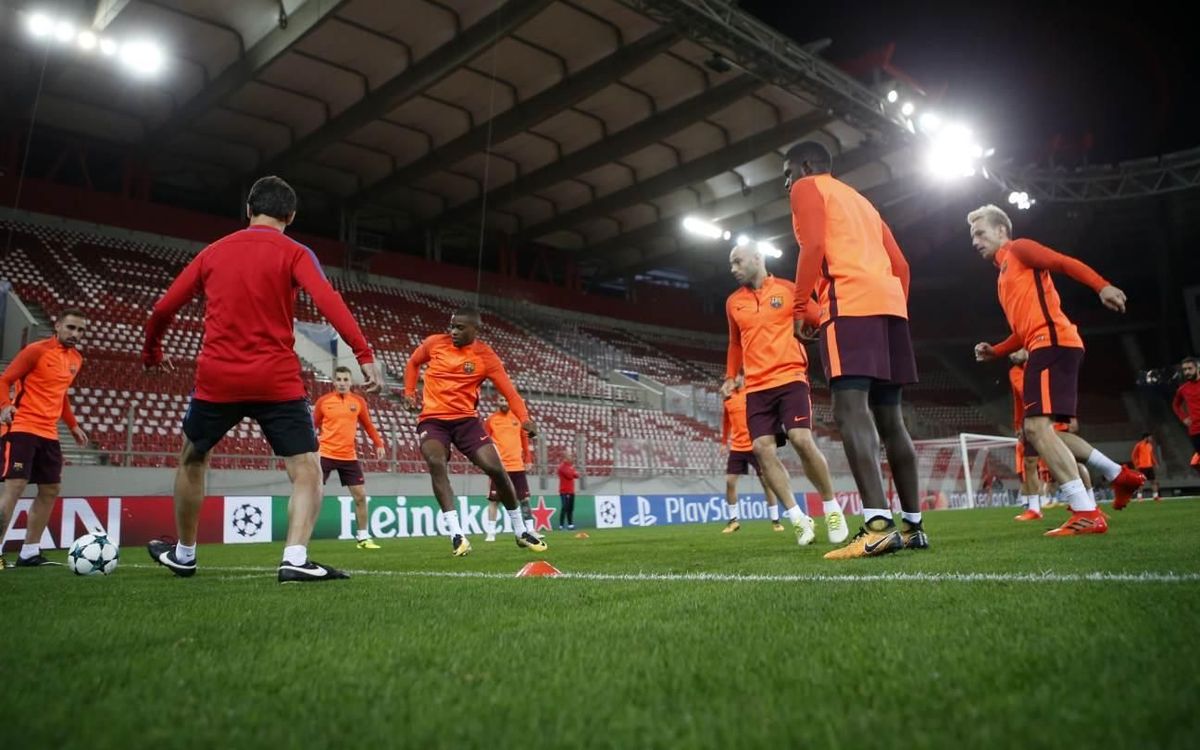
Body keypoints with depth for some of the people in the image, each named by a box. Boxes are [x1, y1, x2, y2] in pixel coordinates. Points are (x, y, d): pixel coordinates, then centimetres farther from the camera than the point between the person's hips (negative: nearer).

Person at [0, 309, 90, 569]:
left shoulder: (76, 359, 12)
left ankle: (29, 552, 19)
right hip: (22, 428, -8)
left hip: (49, 433, 8)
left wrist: (72, 425, 20)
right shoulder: (36, 350, -9)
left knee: (51, 490, 9)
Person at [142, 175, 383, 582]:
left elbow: (163, 308, 16)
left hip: (217, 379, 4)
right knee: (307, 470, 2)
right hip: (277, 381, -3)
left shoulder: (213, 252, 12)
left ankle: (183, 555, 37)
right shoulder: (294, 253, 0)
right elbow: (328, 300, -18)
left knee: (192, 460, 25)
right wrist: (364, 355, -23)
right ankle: (295, 559, -16)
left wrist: (151, 351, 33)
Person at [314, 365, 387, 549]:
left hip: (349, 456, 3)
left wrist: (379, 444, 5)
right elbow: (314, 426, 6)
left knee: (360, 496, 4)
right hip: (325, 454, -2)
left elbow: (368, 425, 14)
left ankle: (363, 537, 17)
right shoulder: (323, 401, -2)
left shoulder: (358, 401, 4)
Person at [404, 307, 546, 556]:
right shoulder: (434, 343, -2)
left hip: (466, 419, 0)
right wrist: (410, 393, 7)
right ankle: (456, 534, -28)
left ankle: (520, 531, 12)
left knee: (496, 468, -8)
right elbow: (413, 363, 19)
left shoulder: (485, 356, -7)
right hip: (432, 419, 0)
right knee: (436, 463, -29)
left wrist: (524, 418, -28)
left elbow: (508, 390, -13)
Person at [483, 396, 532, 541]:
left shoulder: (518, 418, 8)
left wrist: (528, 459, 11)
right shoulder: (491, 420, -1)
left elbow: (525, 438, 14)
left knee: (525, 499, 6)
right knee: (494, 500, -1)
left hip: (518, 466, 3)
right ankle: (491, 533, 6)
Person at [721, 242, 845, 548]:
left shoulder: (787, 289, 2)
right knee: (762, 448, -8)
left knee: (802, 440, -16)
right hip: (756, 386, 4)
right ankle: (799, 519, 0)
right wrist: (731, 377, 17)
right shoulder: (733, 302, 13)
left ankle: (832, 509, 4)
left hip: (790, 377, -4)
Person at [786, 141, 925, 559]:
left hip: (849, 303, -8)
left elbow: (813, 246, -9)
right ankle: (913, 525, 10)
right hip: (889, 301, 8)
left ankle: (878, 525, -30)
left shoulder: (807, 188, 10)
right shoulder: (859, 200, 33)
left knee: (850, 408, -18)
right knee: (889, 417, 9)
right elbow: (900, 265, 25)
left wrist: (801, 307, -7)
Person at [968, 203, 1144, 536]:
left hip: (1053, 343, -10)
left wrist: (1102, 287, -27)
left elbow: (1066, 263, -11)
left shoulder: (1019, 249, 5)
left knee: (1037, 426, -19)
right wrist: (995, 351, 16)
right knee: (1041, 430, 13)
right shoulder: (1004, 273, 29)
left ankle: (1087, 514, -20)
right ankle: (1118, 474, 20)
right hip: (1045, 347, 10)